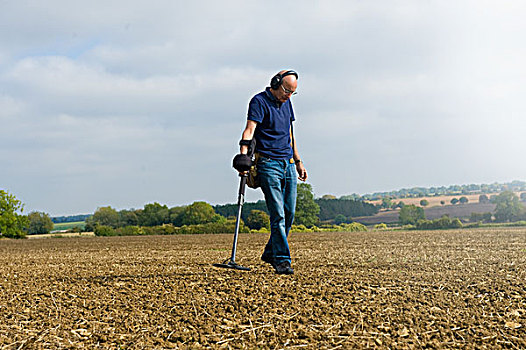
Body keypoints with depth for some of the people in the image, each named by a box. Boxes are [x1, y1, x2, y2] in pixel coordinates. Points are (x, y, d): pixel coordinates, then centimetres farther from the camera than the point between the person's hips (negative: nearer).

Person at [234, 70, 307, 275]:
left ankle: (270, 253, 22)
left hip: (288, 164, 7)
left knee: (289, 213, 6)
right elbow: (249, 129, -20)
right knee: (277, 215, -10)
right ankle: (282, 260, -5)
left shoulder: (287, 103, 17)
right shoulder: (260, 101, -6)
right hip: (268, 164, -7)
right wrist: (243, 156, -34)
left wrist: (298, 162, 27)